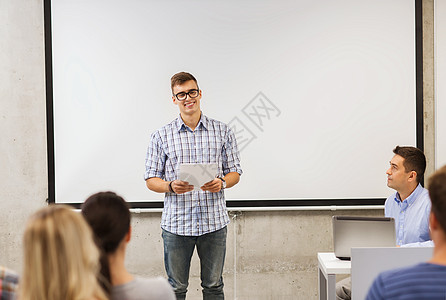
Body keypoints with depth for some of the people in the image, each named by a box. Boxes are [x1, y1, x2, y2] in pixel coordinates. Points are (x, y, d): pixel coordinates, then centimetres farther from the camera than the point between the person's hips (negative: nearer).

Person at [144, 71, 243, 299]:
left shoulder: (222, 132, 4)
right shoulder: (161, 136, 2)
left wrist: (221, 183, -14)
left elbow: (235, 172, 8)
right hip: (176, 223, -1)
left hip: (214, 222, 1)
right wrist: (171, 186, -17)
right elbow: (151, 179, 3)